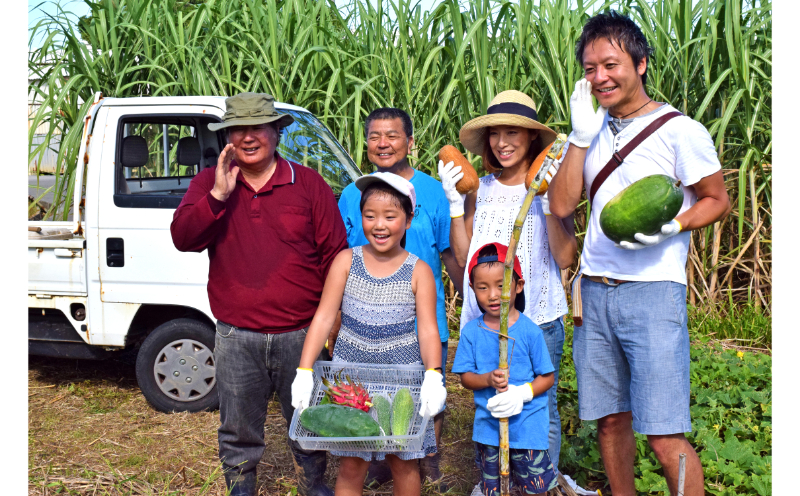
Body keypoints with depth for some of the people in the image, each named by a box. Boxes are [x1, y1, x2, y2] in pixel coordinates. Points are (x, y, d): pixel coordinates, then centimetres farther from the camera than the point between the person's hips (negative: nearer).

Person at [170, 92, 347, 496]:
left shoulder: (309, 183, 1)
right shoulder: (208, 183, 5)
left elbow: (334, 256, 3)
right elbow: (182, 238, -9)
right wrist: (218, 195, -22)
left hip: (301, 335, 0)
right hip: (237, 338, 1)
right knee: (239, 432, 15)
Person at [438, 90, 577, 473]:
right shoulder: (480, 188, 7)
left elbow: (566, 258, -11)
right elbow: (463, 255, 5)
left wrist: (549, 201, -20)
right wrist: (455, 202, -2)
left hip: (538, 317, -3)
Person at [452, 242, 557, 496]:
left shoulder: (529, 330, -9)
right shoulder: (471, 332, -3)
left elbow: (547, 377, -5)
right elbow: (466, 376, 0)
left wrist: (522, 393, -21)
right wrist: (488, 380, -21)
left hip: (527, 425, -2)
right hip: (488, 425, 2)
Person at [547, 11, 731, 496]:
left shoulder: (679, 130, -3)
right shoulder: (593, 131, 12)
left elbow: (718, 201, 2)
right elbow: (561, 205, 3)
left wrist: (668, 226, -16)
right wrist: (580, 137, -5)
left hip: (652, 291, -5)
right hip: (593, 292, 5)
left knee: (664, 436, -7)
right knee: (611, 419, 13)